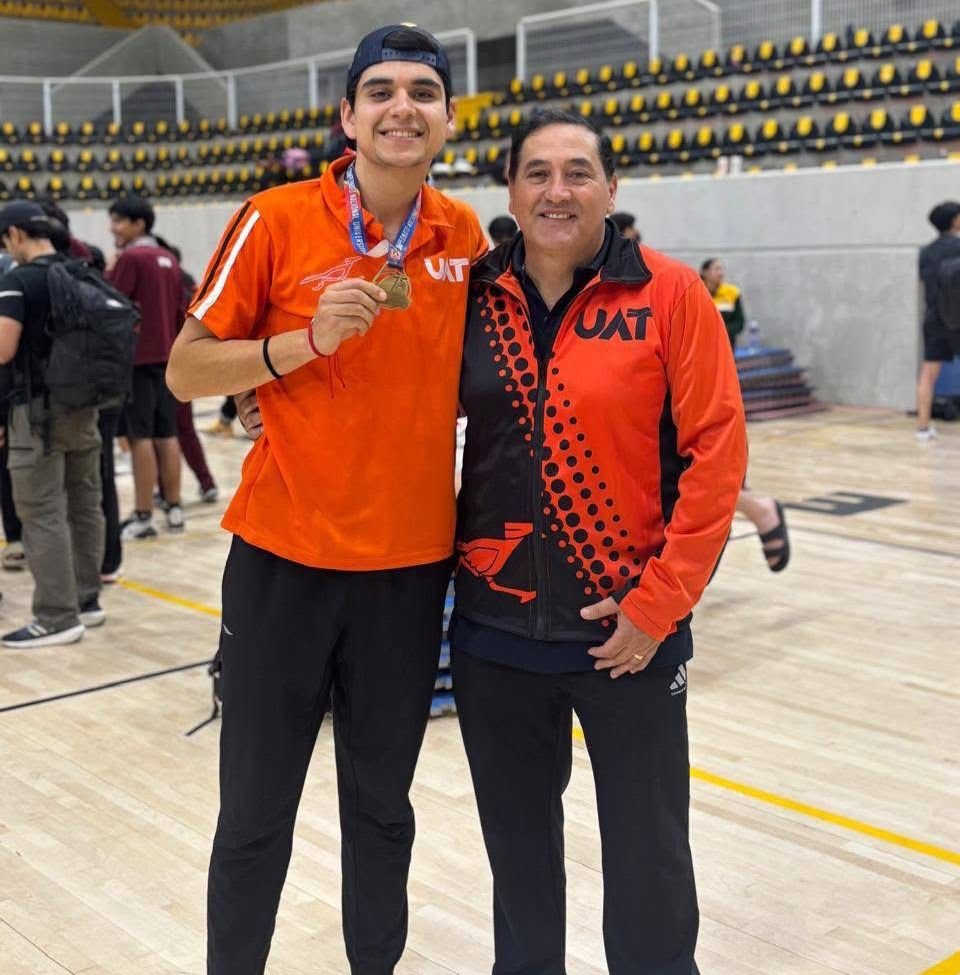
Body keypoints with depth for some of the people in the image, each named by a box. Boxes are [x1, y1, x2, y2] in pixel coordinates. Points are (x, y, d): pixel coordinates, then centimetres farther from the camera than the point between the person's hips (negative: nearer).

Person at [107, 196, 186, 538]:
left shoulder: (131, 258, -11)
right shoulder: (169, 260, 12)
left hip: (137, 358, -7)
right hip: (166, 357, 7)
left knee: (141, 436, -4)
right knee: (166, 434, 11)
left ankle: (143, 516, -3)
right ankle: (174, 508, 15)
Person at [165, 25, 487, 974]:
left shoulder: (466, 237, 3)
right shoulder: (275, 221, -8)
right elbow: (185, 370, -5)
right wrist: (309, 339, -19)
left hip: (412, 564, 3)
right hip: (285, 557, -2)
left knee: (381, 806, 15)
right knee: (255, 813, 8)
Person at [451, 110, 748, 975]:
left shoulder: (671, 296, -8)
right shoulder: (475, 299, 2)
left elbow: (715, 456, -10)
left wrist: (658, 603, -13)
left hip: (626, 631, -3)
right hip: (495, 628, 3)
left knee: (648, 858, 11)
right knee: (517, 846, 19)